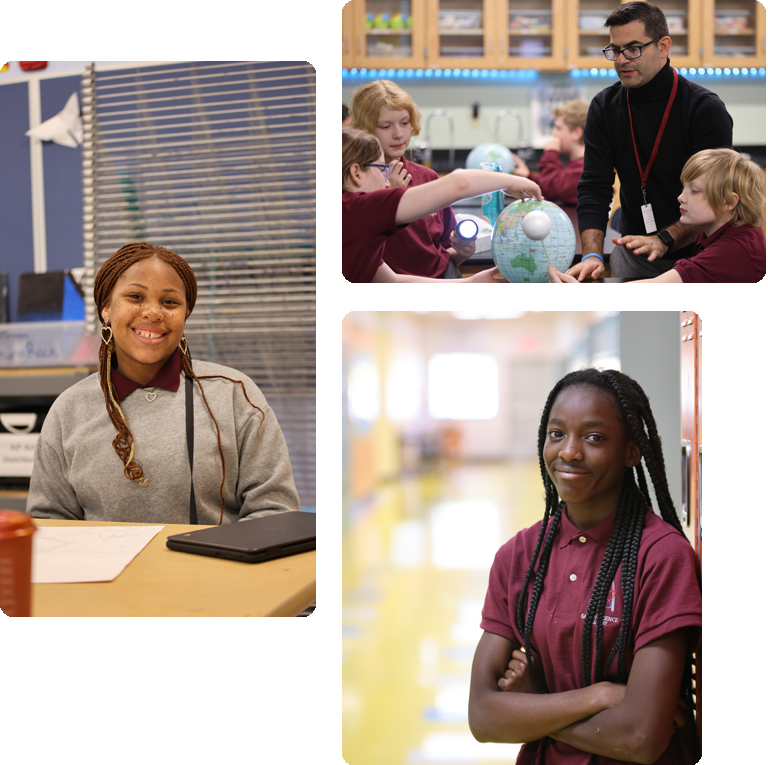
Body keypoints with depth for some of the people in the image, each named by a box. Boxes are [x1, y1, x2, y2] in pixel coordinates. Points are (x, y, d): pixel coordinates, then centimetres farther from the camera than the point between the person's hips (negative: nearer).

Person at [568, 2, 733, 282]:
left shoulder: (707, 109, -15)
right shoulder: (604, 107, -2)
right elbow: (594, 188, -8)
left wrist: (664, 240, -33)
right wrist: (592, 254, -23)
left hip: (695, 251, -3)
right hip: (632, 253, 4)